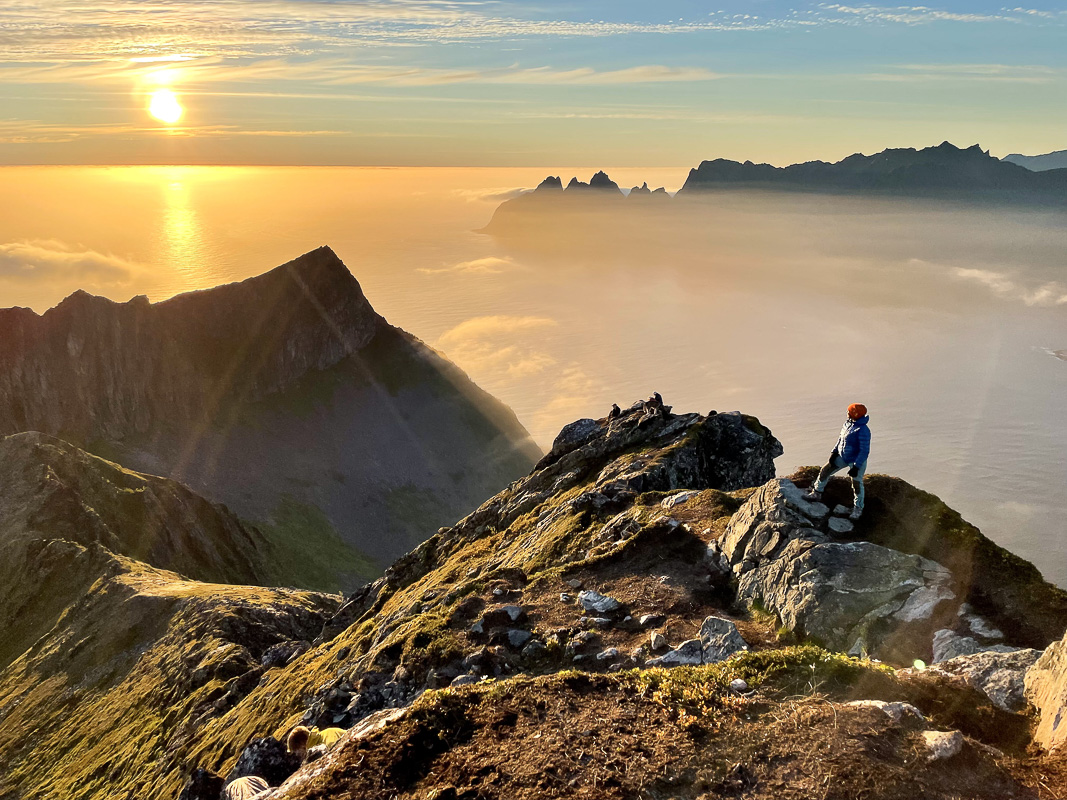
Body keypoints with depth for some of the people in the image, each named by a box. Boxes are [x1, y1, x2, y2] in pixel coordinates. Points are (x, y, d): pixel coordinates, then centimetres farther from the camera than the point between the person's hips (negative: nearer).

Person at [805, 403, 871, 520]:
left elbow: (864, 451, -26)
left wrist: (856, 467, -26)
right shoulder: (848, 423, -4)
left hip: (856, 460, -8)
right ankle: (817, 493, 30)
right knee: (825, 471, 11)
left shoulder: (863, 431, -29)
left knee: (857, 484, 4)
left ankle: (858, 508, 25)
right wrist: (835, 452, 5)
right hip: (843, 456, 8)